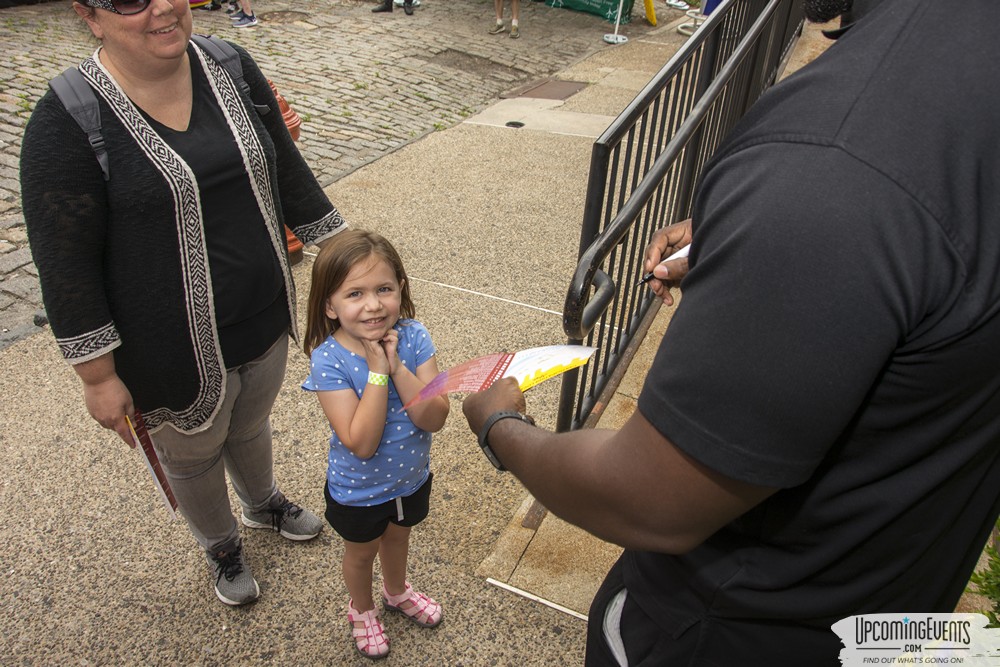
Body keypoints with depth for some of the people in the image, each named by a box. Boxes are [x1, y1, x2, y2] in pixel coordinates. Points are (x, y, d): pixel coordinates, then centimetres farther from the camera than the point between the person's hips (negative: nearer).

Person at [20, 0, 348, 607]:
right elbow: (65, 263, -17)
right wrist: (99, 376, -13)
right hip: (176, 352, -4)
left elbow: (288, 171, 5)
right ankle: (222, 549, 53)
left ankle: (265, 504, 62)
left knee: (252, 427, 30)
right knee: (193, 457, 23)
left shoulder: (231, 69, -5)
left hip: (265, 319, 4)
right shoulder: (67, 122, -21)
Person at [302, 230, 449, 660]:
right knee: (361, 553, 26)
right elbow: (361, 443, -33)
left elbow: (435, 419, -26)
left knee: (397, 538, 32)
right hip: (359, 491, -3)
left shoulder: (413, 337, -21)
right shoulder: (328, 359, -30)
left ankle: (397, 592, 63)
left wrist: (396, 366, -35)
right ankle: (362, 609, 57)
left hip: (412, 479, 3)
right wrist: (377, 372, -37)